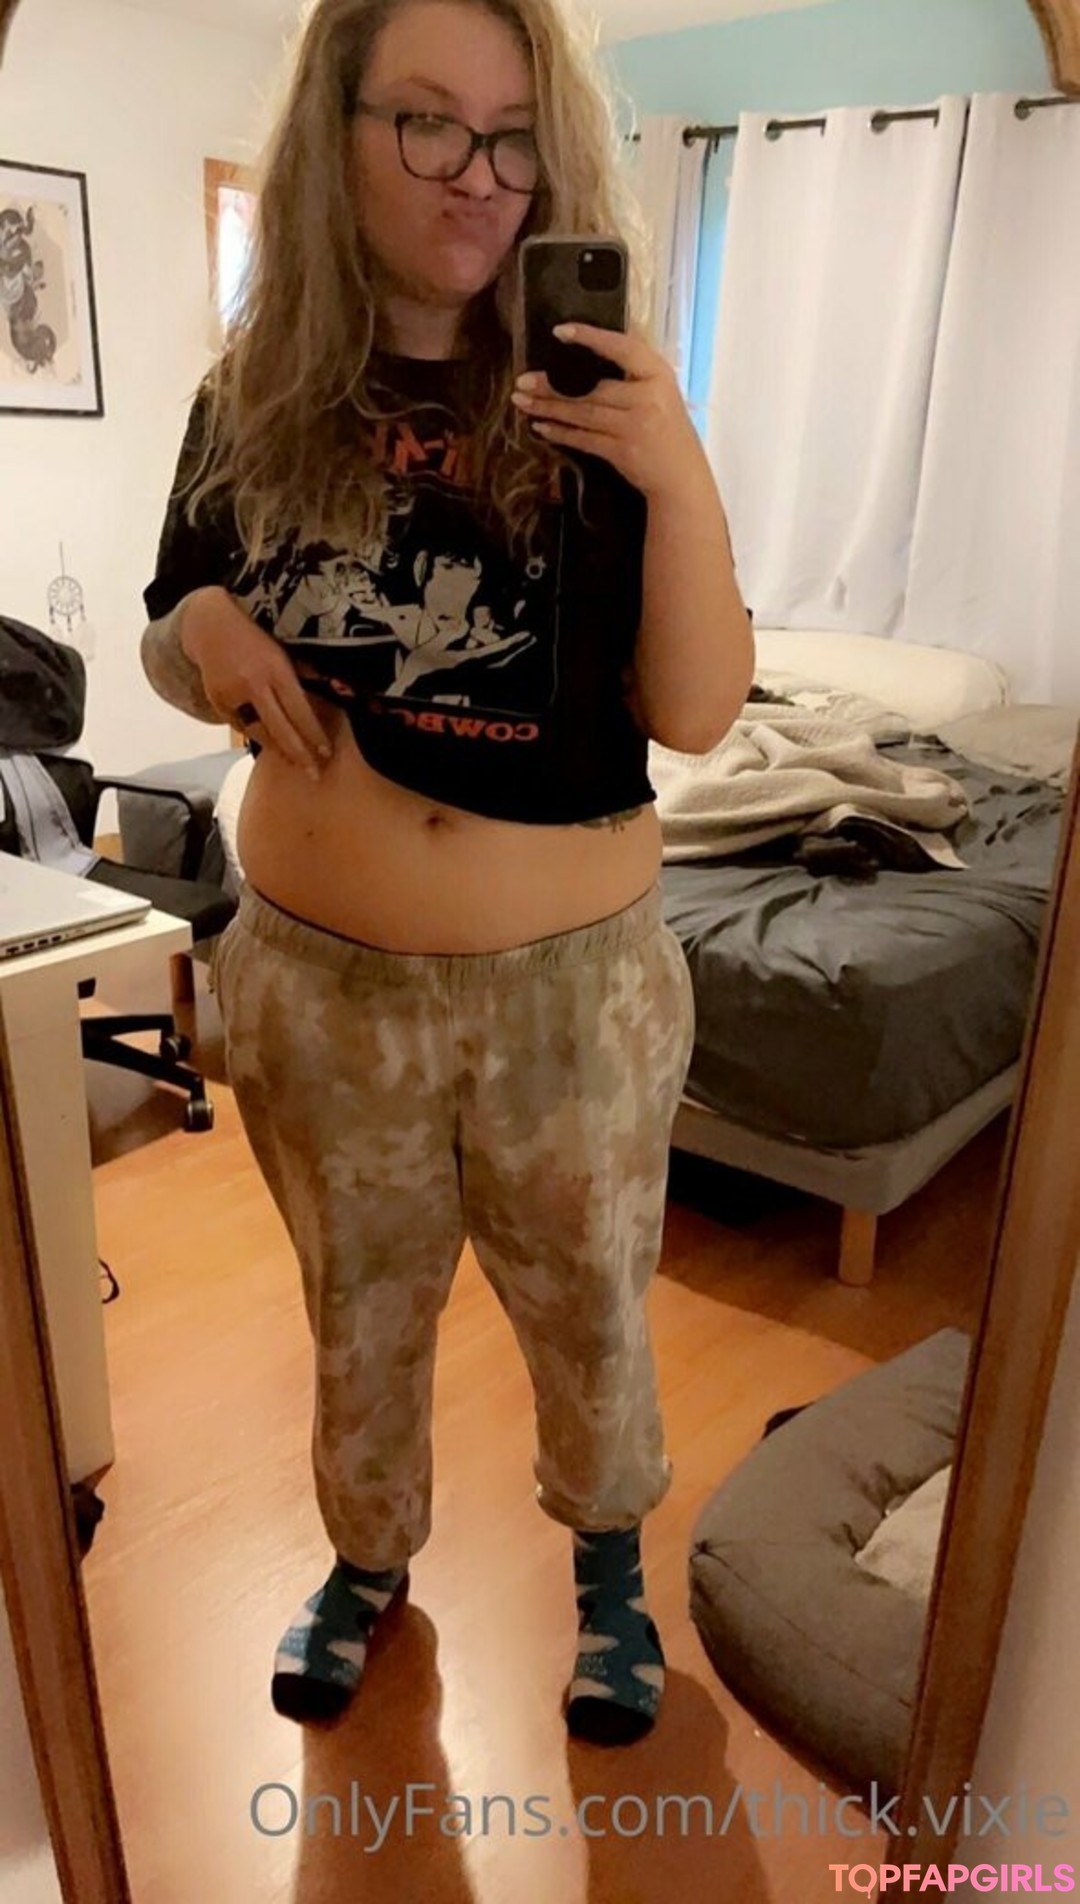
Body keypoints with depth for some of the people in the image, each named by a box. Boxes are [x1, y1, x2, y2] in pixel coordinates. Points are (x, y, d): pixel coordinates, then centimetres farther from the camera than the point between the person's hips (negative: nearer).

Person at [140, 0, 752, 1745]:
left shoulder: (594, 405, -7)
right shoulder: (252, 404, -1)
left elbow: (696, 715, -13)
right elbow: (171, 653, 10)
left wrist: (684, 480, -28)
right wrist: (206, 631, -13)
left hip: (575, 980, -1)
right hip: (318, 977, 2)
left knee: (588, 1309, 18)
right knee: (361, 1307, 21)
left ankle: (610, 1560, 48)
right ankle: (369, 1553, 49)